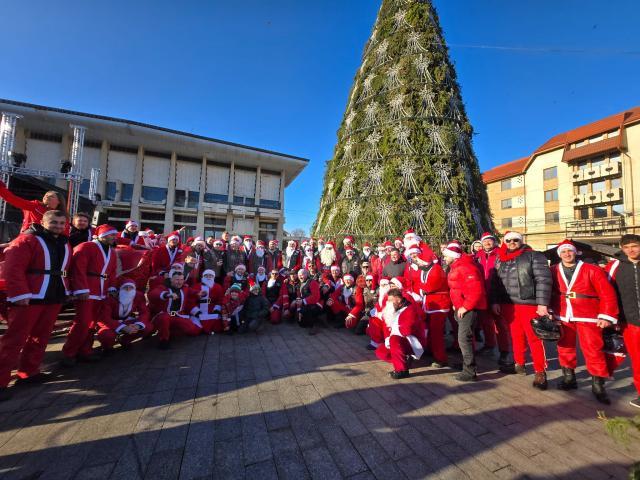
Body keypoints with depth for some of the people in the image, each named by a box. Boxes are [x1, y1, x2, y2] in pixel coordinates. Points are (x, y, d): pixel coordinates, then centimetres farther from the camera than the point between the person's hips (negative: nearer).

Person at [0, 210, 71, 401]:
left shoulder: (65, 244, 14)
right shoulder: (27, 240, -7)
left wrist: (67, 290, 14)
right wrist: (20, 294, -19)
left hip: (54, 297, 7)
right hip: (29, 298, -6)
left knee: (40, 337, 13)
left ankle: (28, 372, 24)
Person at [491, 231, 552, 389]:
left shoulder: (534, 256, -4)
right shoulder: (500, 260, 12)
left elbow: (543, 280, -10)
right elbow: (495, 282, 11)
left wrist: (542, 303, -16)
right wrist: (495, 301, 5)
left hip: (530, 304, -5)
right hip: (508, 305, 5)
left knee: (534, 338, 1)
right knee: (516, 336, 16)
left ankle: (540, 372, 14)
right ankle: (519, 364, 31)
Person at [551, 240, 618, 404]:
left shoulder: (592, 270, -5)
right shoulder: (553, 271, 2)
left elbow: (608, 294, -5)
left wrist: (607, 316, -9)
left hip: (588, 317, -2)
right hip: (563, 317, 3)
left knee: (593, 350, 0)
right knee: (565, 348, 12)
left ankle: (598, 386, 16)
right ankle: (569, 378, 28)